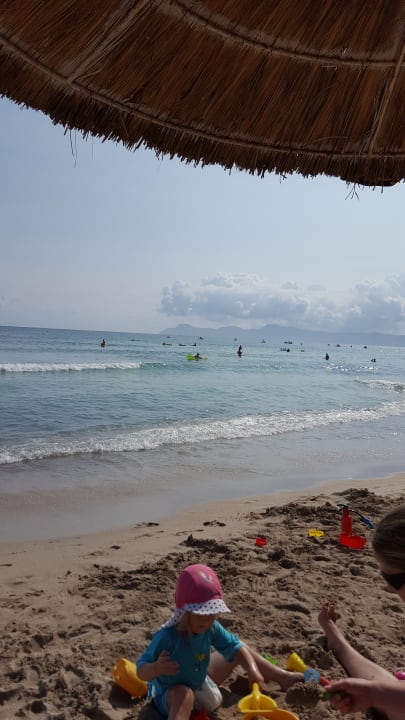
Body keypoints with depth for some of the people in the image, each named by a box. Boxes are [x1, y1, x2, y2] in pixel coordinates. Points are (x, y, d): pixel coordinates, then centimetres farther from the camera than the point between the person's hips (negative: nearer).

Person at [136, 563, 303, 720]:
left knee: (240, 650, 10)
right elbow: (141, 671, -35)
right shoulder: (167, 636, -36)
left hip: (200, 682, 7)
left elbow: (235, 646, -9)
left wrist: (252, 669, -26)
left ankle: (283, 677, 26)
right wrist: (156, 668, -57)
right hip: (170, 693, -7)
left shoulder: (211, 628, -18)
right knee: (184, 694, -44)